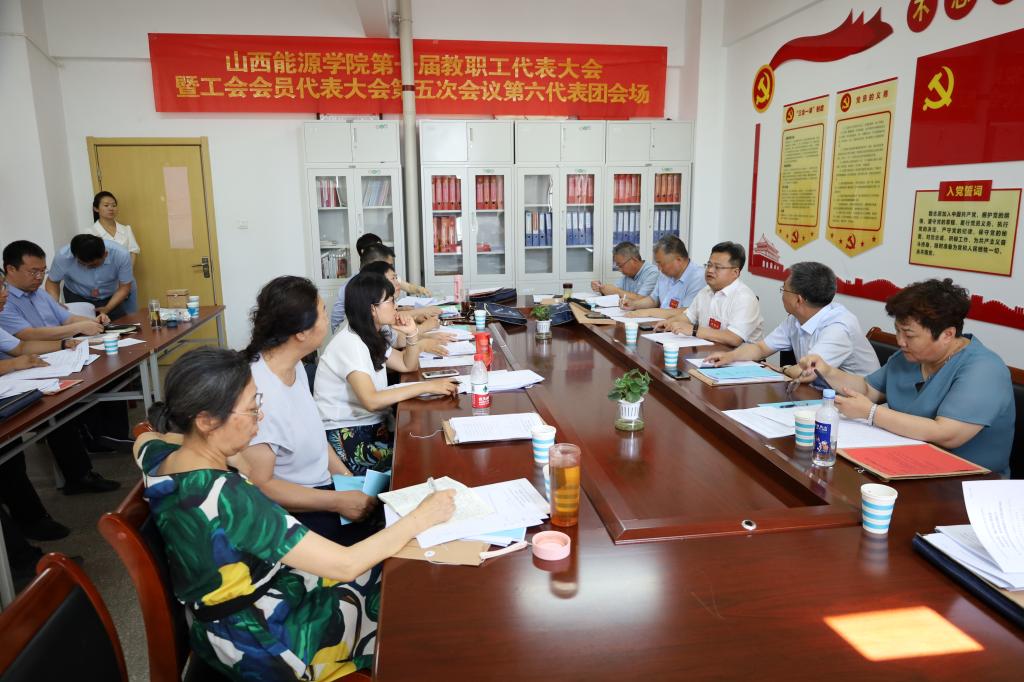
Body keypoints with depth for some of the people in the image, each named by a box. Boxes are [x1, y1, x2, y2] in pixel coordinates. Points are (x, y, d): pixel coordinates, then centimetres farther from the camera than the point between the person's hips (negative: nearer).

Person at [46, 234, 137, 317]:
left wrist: (107, 308, -31)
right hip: (77, 297, 0)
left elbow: (125, 287, -18)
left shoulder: (121, 255, -30)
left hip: (113, 298, 0)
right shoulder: (63, 256, -27)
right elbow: (52, 282, -9)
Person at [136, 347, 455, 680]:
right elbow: (345, 565, -32)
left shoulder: (157, 456, -11)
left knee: (377, 566, 18)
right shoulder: (228, 497, -37)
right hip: (263, 644, -8)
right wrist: (422, 517, -21)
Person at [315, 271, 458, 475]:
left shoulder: (373, 337, 9)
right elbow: (371, 401, -31)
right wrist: (427, 386, -30)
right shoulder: (349, 343, -20)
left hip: (372, 424, 9)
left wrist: (411, 334, 0)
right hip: (344, 436, -9)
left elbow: (409, 366, 18)